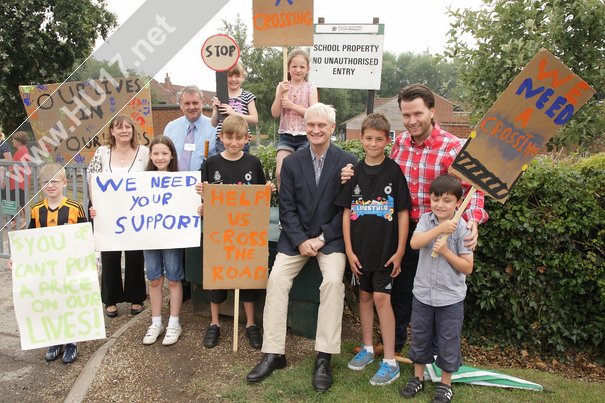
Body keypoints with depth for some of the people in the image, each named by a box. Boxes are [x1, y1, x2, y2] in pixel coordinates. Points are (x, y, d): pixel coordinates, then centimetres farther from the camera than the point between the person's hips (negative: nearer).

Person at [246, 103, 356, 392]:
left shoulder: (347, 162, -4)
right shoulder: (292, 162, 4)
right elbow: (286, 208, 2)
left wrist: (322, 238, -13)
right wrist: (301, 240, -12)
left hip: (331, 237, -2)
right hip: (296, 236, 3)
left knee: (333, 280, -26)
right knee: (276, 278, -16)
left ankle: (324, 357, -14)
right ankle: (273, 353, -5)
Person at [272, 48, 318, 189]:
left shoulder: (310, 88, 3)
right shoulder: (282, 86, 7)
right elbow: (275, 113, 0)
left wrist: (292, 105, -14)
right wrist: (280, 94, -13)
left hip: (305, 137, -1)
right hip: (286, 136, 2)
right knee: (280, 172, -10)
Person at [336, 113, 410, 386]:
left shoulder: (394, 171, -6)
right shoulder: (354, 171, 2)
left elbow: (403, 213, -5)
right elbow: (346, 212, 3)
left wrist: (400, 251, -8)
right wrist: (349, 250, -1)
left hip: (386, 249, -3)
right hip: (360, 249, 4)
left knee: (381, 298, -4)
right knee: (364, 295, 14)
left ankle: (390, 362, 8)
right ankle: (367, 348, 31)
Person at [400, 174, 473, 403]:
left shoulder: (461, 228, -10)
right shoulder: (426, 219, -3)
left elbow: (467, 268, -10)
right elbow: (414, 243, -22)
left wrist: (446, 251, -21)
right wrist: (439, 228, -31)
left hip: (450, 298, -2)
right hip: (423, 293, 3)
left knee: (448, 341, 11)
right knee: (419, 337, 17)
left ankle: (445, 383, 31)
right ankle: (418, 377, 37)